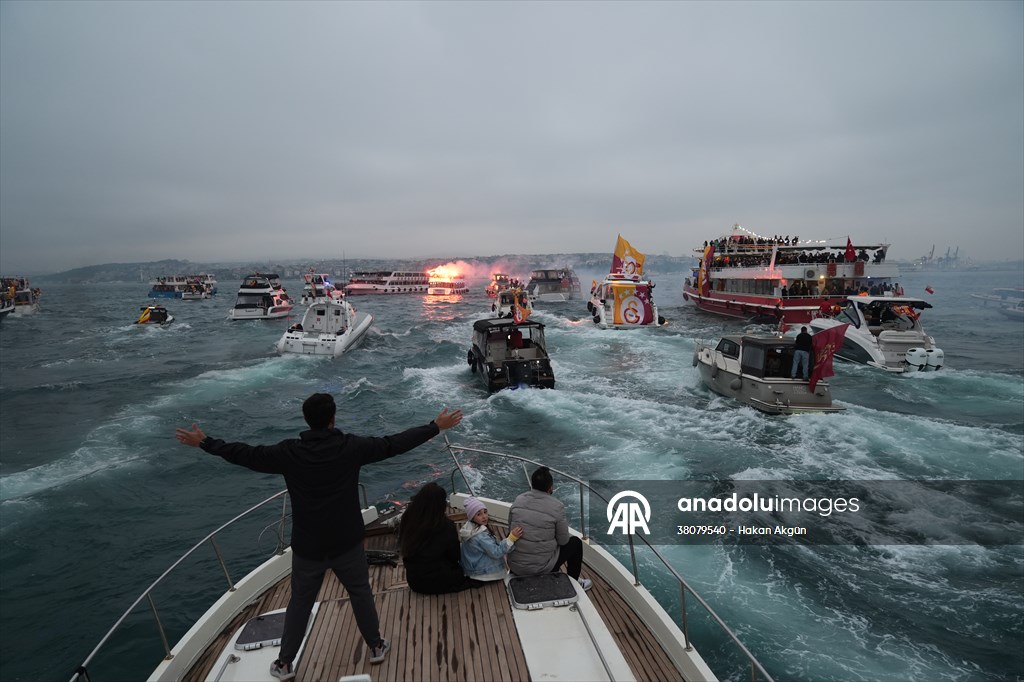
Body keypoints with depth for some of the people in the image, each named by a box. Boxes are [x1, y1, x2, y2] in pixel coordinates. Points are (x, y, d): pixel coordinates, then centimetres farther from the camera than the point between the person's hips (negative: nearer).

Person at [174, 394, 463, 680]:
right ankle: (376, 646, 35)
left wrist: (204, 442, 12)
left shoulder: (289, 452, -13)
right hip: (347, 544, 0)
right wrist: (436, 427, -5)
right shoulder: (351, 447, -16)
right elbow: (395, 444, -13)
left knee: (299, 603, 21)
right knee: (361, 593, 20)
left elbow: (244, 454, -3)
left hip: (307, 547, 1)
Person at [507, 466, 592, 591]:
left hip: (514, 564, 5)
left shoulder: (518, 500, -4)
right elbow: (563, 540, -6)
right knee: (576, 542, 18)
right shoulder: (557, 506, -16)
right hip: (541, 568, -4)